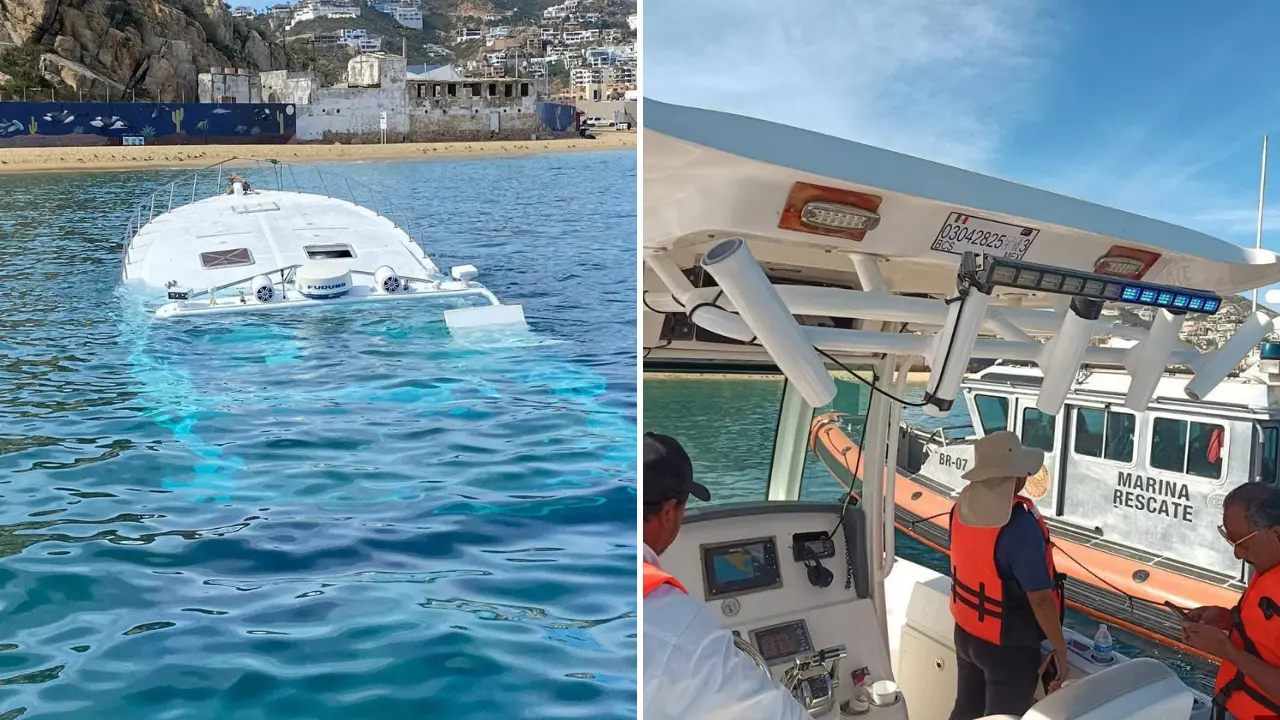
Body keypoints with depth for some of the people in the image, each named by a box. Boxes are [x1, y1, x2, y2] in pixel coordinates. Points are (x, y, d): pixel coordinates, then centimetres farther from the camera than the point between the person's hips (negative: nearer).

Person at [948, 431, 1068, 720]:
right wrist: (1060, 649, -15)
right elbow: (1040, 599, -25)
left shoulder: (964, 504, -9)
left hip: (965, 634, 6)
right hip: (1010, 648, -6)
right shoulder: (1020, 525, -31)